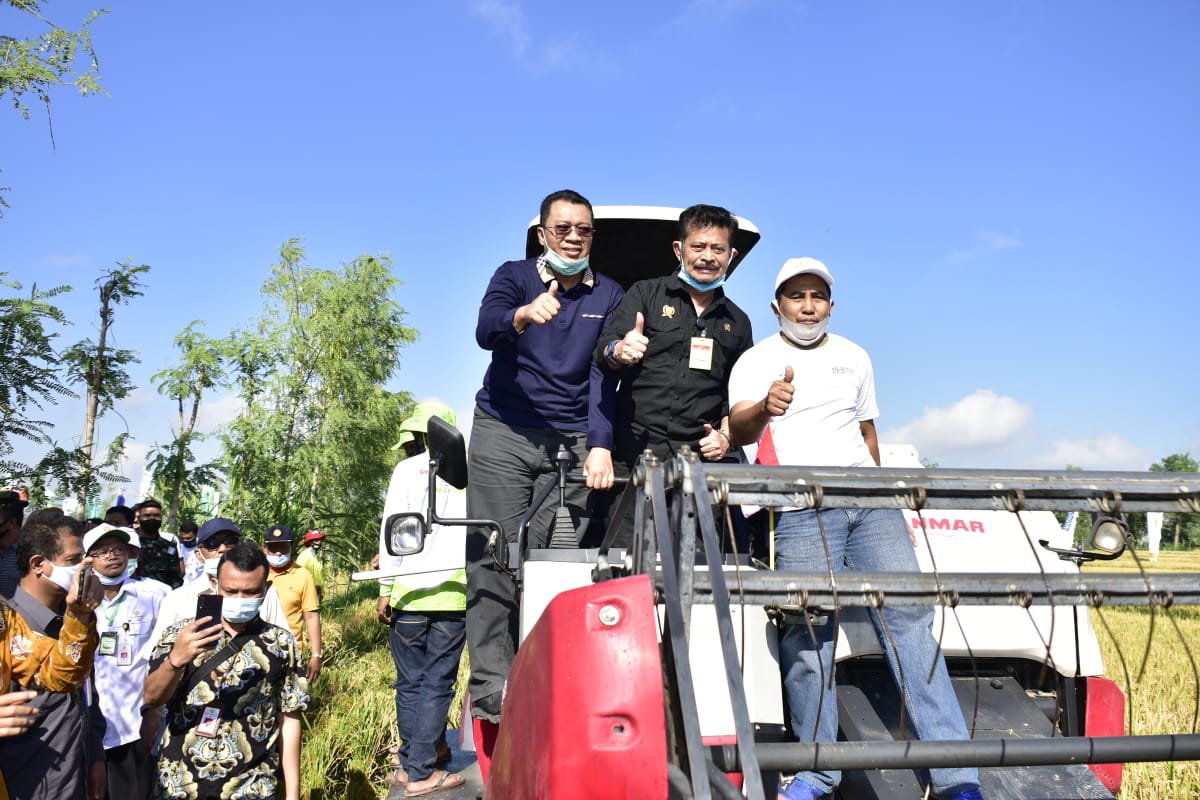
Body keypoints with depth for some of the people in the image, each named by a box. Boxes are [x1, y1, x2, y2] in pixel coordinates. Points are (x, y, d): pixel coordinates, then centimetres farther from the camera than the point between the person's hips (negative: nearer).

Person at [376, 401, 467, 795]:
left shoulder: (408, 469, 1)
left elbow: (393, 531, -3)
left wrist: (385, 590, 1)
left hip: (411, 594, -1)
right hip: (454, 597, 1)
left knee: (410, 683, 10)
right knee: (437, 684, 4)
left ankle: (414, 760, 16)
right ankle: (420, 771, 3)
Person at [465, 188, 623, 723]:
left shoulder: (608, 296, 9)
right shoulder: (514, 276, 6)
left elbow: (604, 376, -1)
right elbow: (486, 331, -15)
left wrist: (600, 445, -15)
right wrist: (524, 315, -37)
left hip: (572, 440, 1)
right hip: (503, 433, 0)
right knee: (493, 556, -7)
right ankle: (491, 683, -6)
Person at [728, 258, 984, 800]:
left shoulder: (855, 358, 21)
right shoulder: (756, 360, 9)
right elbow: (738, 431, -8)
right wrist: (765, 406, -29)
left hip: (870, 501, 3)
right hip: (801, 509, -3)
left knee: (909, 615, -8)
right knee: (808, 629, -11)